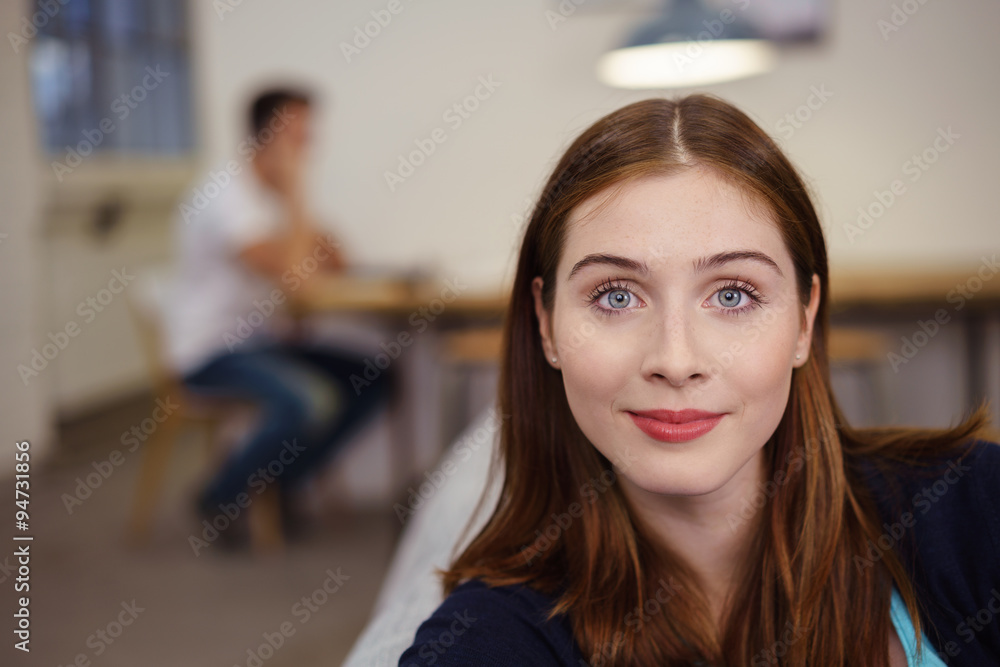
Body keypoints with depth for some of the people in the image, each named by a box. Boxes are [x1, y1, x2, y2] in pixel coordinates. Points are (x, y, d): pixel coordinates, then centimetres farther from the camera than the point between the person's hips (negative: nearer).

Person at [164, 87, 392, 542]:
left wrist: (319, 242, -11)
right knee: (297, 402, -34)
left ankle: (277, 485, 7)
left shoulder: (279, 194, 10)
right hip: (211, 350, -9)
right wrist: (295, 193, -21)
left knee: (371, 380, -4)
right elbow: (292, 276, -27)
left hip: (266, 337, 9)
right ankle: (218, 502, -7)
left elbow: (333, 262, 10)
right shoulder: (227, 197, -18)